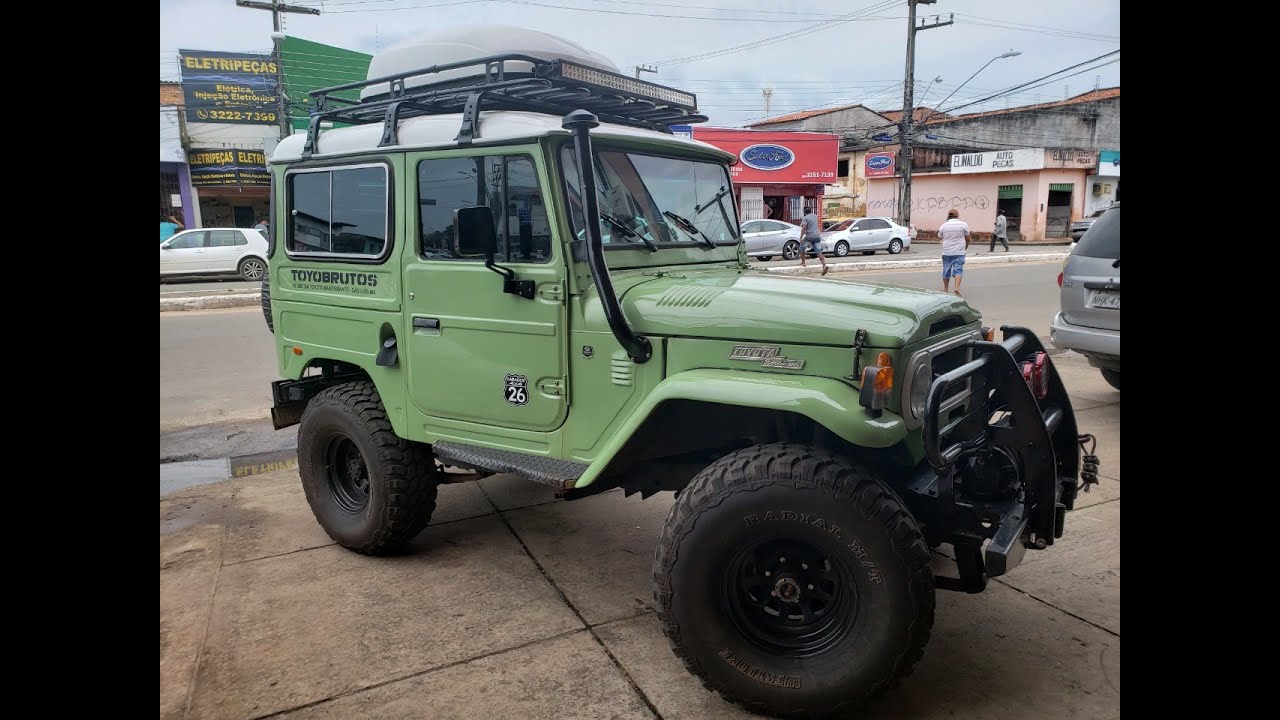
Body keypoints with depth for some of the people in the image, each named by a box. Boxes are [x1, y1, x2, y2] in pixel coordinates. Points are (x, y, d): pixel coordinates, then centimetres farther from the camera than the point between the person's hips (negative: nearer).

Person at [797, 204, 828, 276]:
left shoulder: (805, 218, -3)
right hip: (817, 236, 5)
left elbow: (803, 228, -16)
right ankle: (824, 265, -17)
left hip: (809, 236, -5)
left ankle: (803, 262, 20)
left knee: (802, 247, 20)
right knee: (818, 252, 0)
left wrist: (801, 237, -20)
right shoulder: (815, 216, 17)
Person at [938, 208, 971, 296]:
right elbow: (967, 238, 5)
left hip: (946, 252, 2)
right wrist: (966, 246, 21)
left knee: (946, 270, 11)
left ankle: (946, 288, 20)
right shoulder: (963, 224, -2)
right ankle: (957, 287, -19)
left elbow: (940, 236, 15)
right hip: (959, 252, -2)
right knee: (958, 270, -3)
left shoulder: (943, 226, 1)